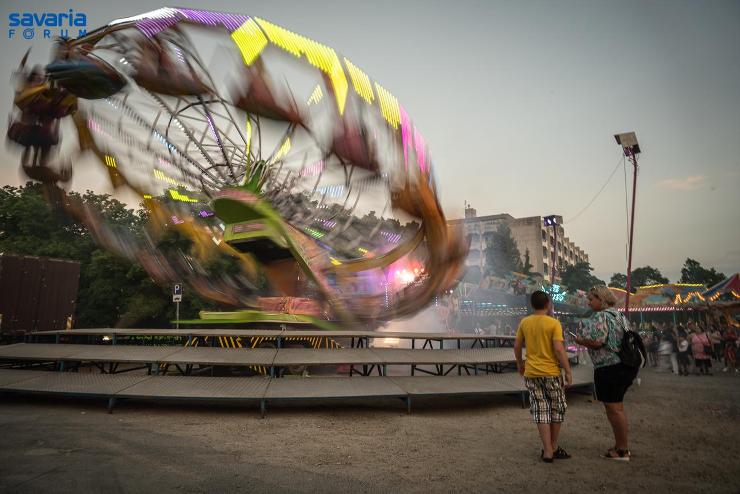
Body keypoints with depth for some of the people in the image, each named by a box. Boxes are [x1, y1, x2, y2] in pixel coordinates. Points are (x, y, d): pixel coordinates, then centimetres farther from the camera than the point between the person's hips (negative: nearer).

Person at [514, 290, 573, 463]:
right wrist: (568, 371, -8)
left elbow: (517, 346, 8)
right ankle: (554, 447, 26)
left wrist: (519, 364, 23)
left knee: (541, 411, 8)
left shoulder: (524, 322, 2)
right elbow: (559, 349, -16)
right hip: (551, 372, -3)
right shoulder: (554, 323, -10)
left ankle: (547, 451, 7)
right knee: (557, 409, 16)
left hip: (531, 373, 3)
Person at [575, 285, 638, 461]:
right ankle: (621, 445, 29)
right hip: (625, 366, 10)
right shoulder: (619, 315, 15)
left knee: (614, 409, 0)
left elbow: (596, 342, -24)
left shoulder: (600, 317, -15)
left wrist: (579, 340, -6)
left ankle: (622, 451, 9)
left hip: (609, 368, -10)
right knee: (617, 407, 19)